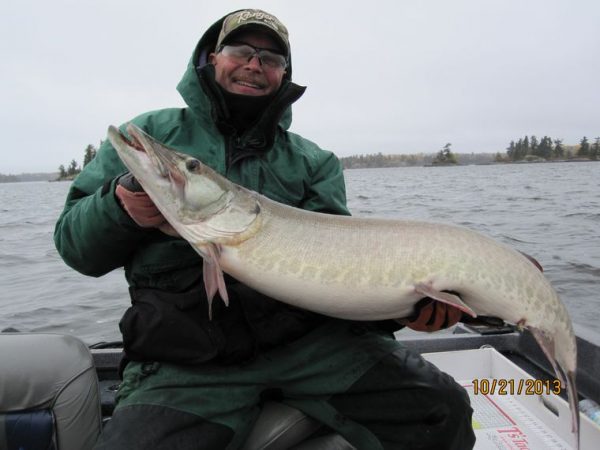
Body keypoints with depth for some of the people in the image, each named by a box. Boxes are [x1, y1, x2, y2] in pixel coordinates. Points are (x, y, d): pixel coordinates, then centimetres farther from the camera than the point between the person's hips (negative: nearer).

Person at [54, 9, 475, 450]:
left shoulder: (314, 162, 13)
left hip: (311, 336, 1)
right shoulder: (152, 132, 9)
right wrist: (120, 204, -14)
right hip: (186, 359, 0)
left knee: (444, 409, -11)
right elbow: (75, 246, 8)